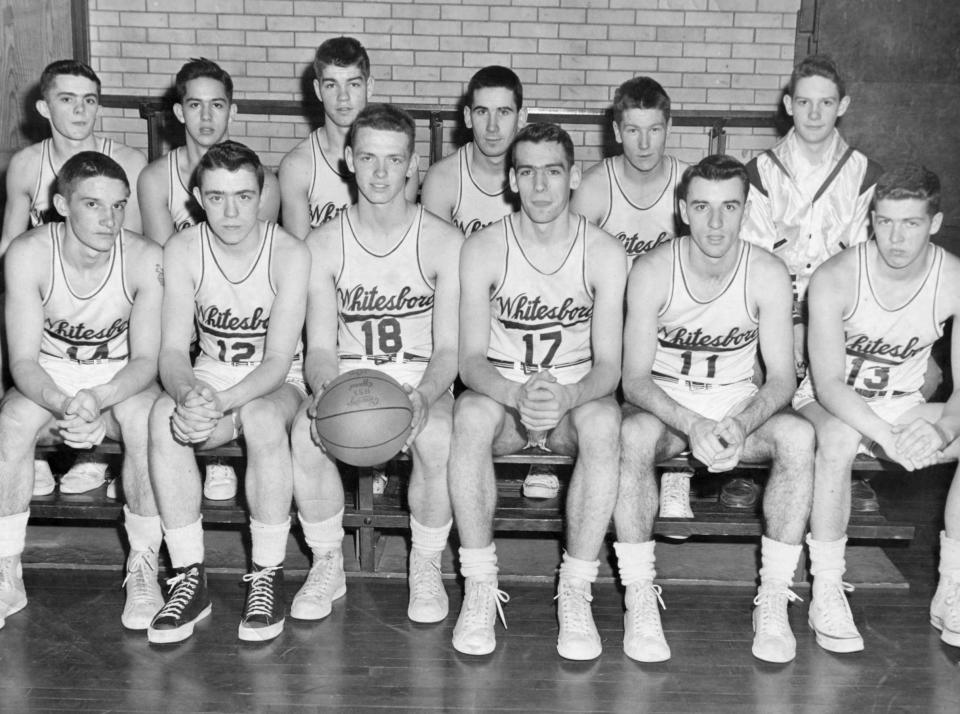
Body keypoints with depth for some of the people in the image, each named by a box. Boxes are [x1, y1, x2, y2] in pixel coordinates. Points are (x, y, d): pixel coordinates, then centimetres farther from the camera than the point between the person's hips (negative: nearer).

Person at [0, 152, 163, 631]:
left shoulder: (145, 259, -20)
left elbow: (146, 360, -18)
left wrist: (98, 399, -39)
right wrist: (63, 405, -40)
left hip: (121, 382, -1)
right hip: (47, 383, 1)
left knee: (145, 418, -33)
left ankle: (143, 569, -18)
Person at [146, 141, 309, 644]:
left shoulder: (289, 255, -17)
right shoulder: (182, 251, -9)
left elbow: (278, 361, -21)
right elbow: (174, 349, -13)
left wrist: (219, 404, -38)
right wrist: (188, 394, -37)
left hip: (277, 382, -2)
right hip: (208, 375, 2)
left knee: (263, 418, -37)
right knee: (164, 417, -31)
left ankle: (268, 578, -22)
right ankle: (190, 579, -21)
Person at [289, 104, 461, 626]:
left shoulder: (444, 243, -5)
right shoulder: (324, 244, 0)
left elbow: (448, 349, -8)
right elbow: (320, 347, -4)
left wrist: (423, 397, -29)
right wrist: (323, 388, -27)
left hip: (422, 382, -1)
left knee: (438, 439, -34)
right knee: (306, 435, -30)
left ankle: (426, 567, -8)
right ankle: (328, 565, -6)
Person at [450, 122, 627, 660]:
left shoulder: (604, 253, -8)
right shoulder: (484, 250, -8)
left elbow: (608, 365, -12)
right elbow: (471, 360, -13)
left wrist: (566, 397, -35)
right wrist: (518, 395, -34)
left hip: (576, 398, 0)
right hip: (502, 392, 0)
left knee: (603, 421, -35)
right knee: (471, 414, -34)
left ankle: (576, 591, -24)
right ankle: (480, 585, -23)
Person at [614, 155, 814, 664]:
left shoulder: (767, 274, -10)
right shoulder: (652, 271, -14)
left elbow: (782, 378, -9)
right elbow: (635, 377, -16)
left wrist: (741, 425, -30)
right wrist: (692, 426, -34)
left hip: (740, 406, 2)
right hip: (663, 405, -1)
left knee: (799, 436, -29)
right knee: (634, 435, -35)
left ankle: (773, 600, -20)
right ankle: (639, 599, -26)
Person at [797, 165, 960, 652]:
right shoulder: (835, 279, -21)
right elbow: (829, 383, -27)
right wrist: (889, 437, -43)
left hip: (903, 407, 4)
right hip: (830, 404, -3)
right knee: (837, 437, -38)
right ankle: (826, 594, -27)